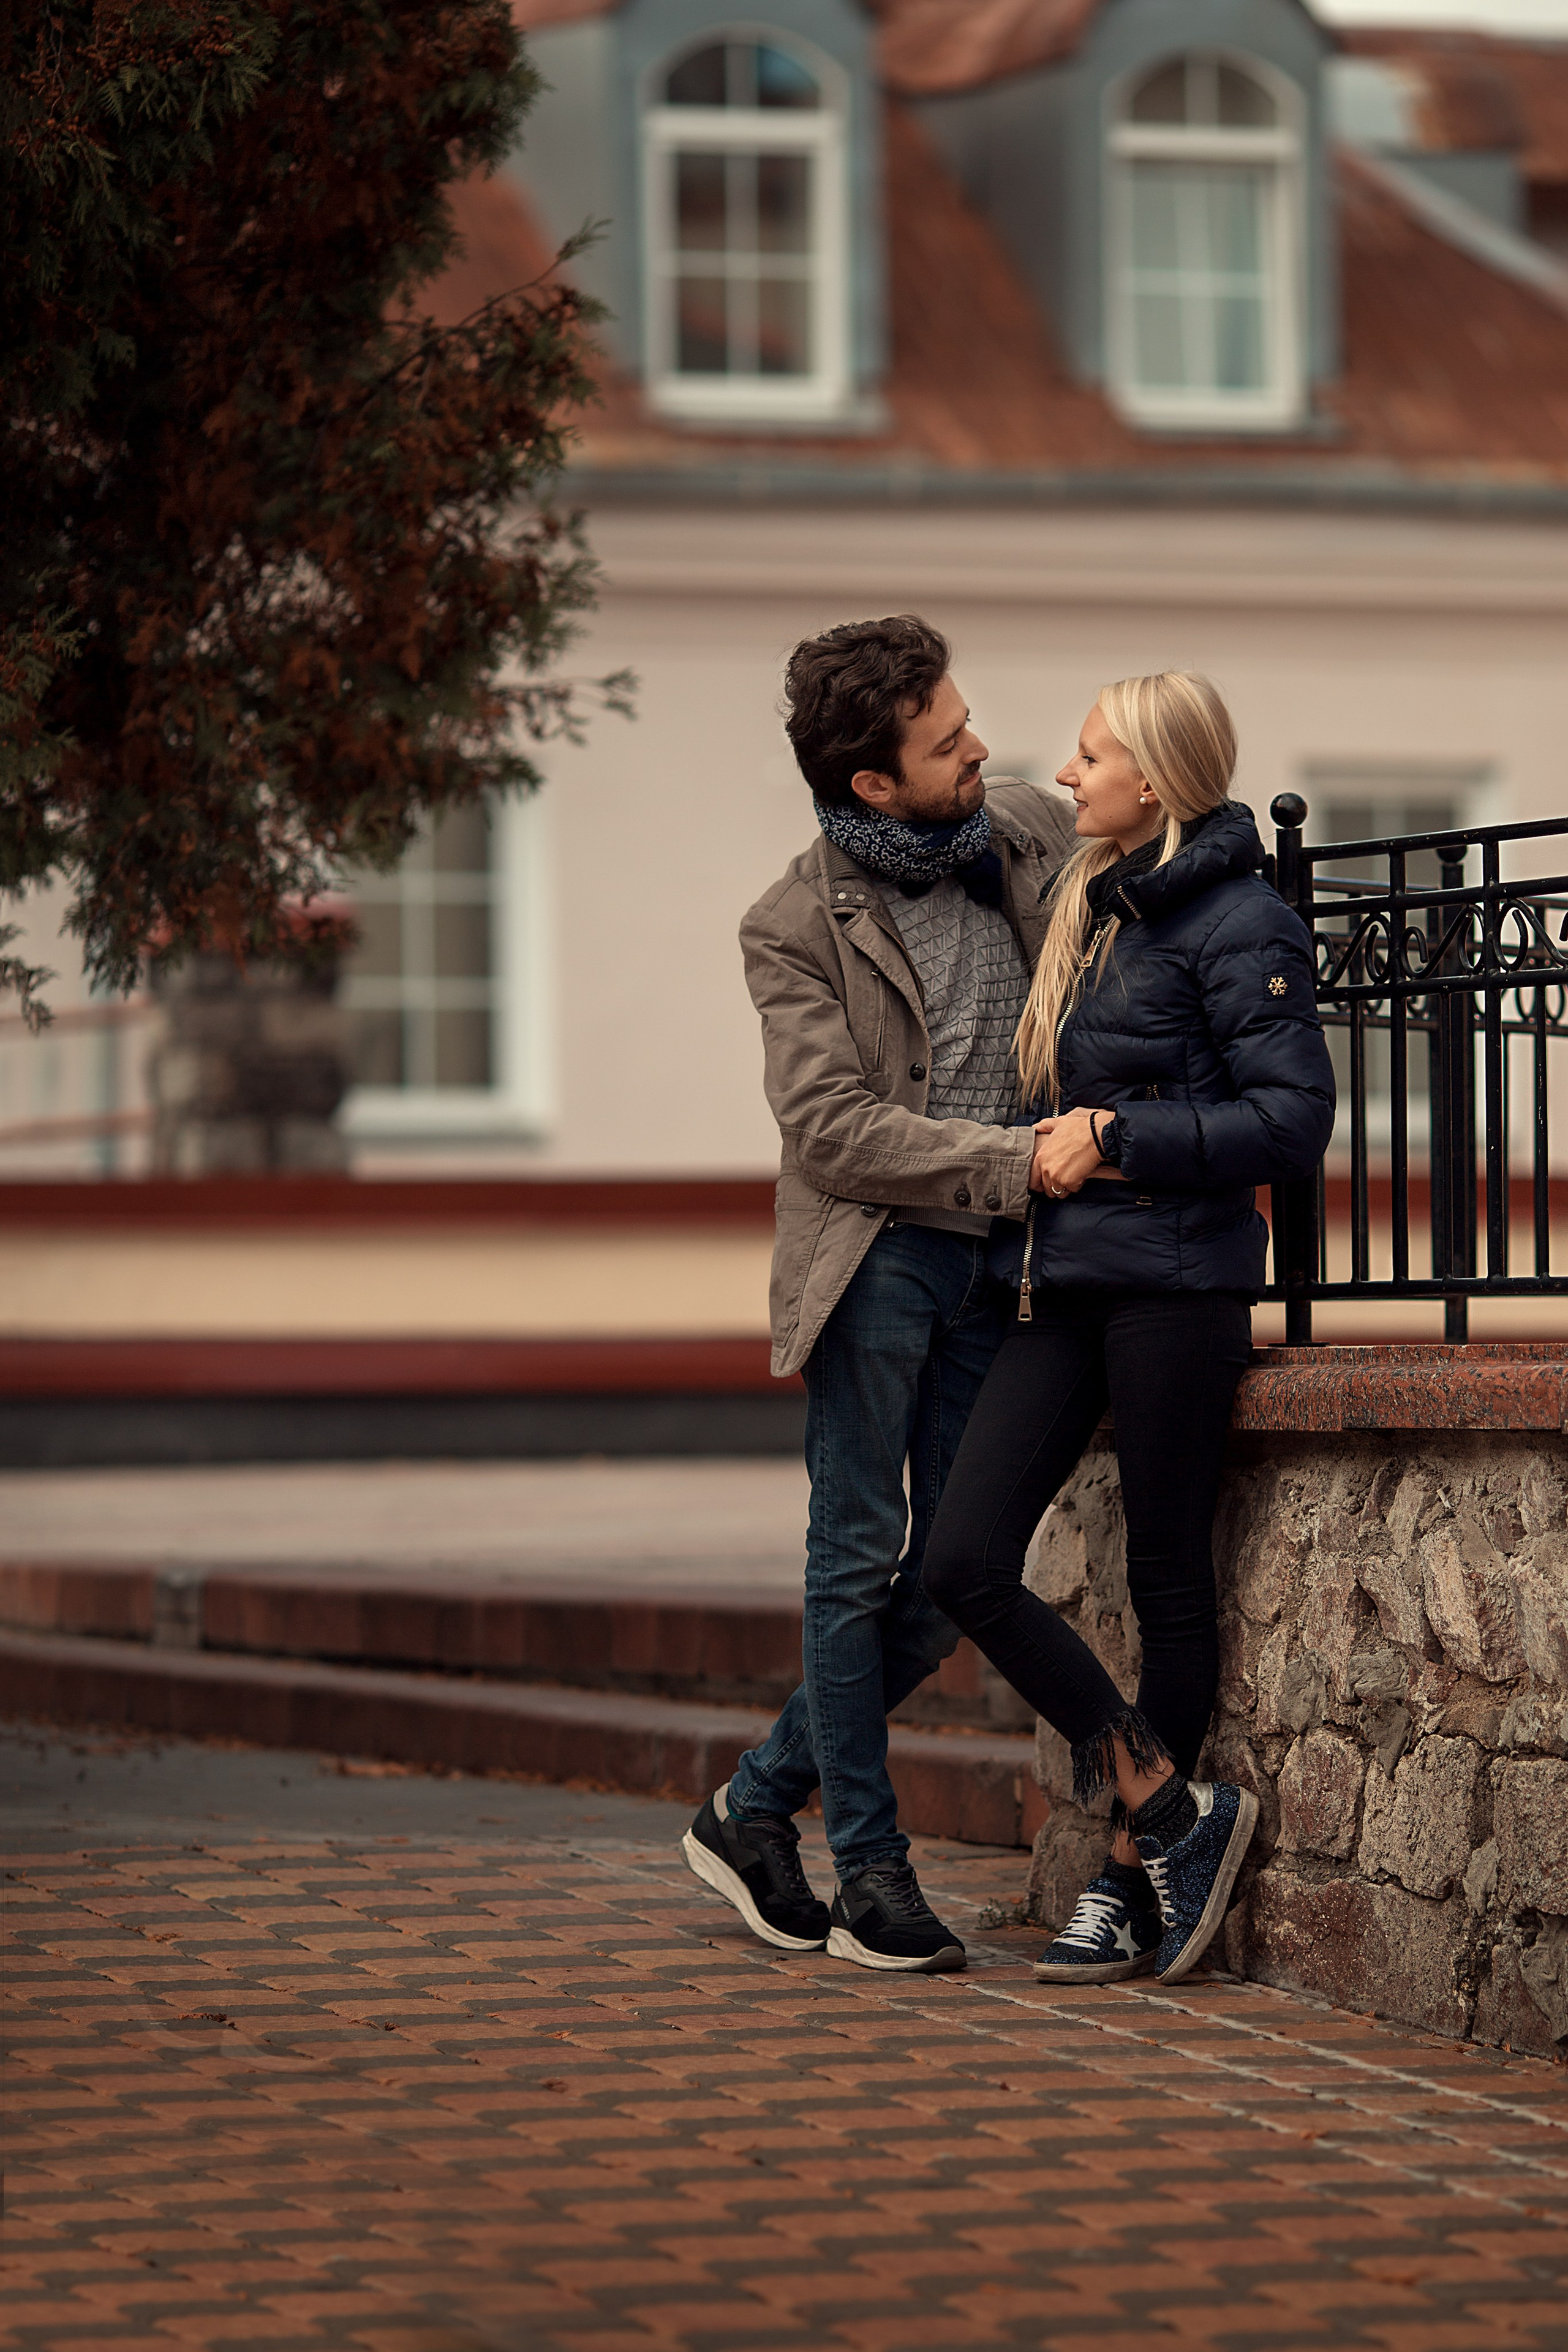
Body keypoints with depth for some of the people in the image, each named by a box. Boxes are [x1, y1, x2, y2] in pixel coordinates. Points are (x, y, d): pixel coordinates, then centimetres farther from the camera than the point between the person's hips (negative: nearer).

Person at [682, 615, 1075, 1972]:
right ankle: (871, 1871, 5)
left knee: (945, 1579, 6)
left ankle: (756, 1811, 20)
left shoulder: (1033, 835, 7)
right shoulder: (798, 927, -6)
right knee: (860, 1560, -3)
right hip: (876, 1258, -5)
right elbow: (833, 1126, -13)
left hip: (996, 1268, 5)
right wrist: (1016, 1161, -19)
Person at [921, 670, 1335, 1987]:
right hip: (1061, 1285, 8)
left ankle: (1135, 1878, 13)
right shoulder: (1089, 907, 16)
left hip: (1175, 1286, -8)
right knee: (965, 1563, -3)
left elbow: (1294, 1121, -16)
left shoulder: (1240, 924, -9)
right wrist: (1045, 1147, 10)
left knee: (1168, 1582, 2)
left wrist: (1118, 1141, -15)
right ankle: (1172, 1813, 5)